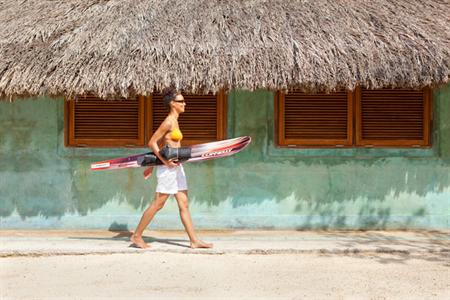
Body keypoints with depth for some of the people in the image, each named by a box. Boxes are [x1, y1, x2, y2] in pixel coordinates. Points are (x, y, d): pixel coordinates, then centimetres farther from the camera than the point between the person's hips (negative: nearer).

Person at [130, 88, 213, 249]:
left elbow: (157, 144, 18)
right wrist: (165, 161, -19)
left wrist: (151, 165, 21)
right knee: (157, 204, -1)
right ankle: (136, 236, 12)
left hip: (176, 168, 9)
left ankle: (194, 240, 12)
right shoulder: (168, 122, -14)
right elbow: (152, 143, -15)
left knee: (184, 204, 9)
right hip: (168, 169, -9)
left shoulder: (174, 121, 13)